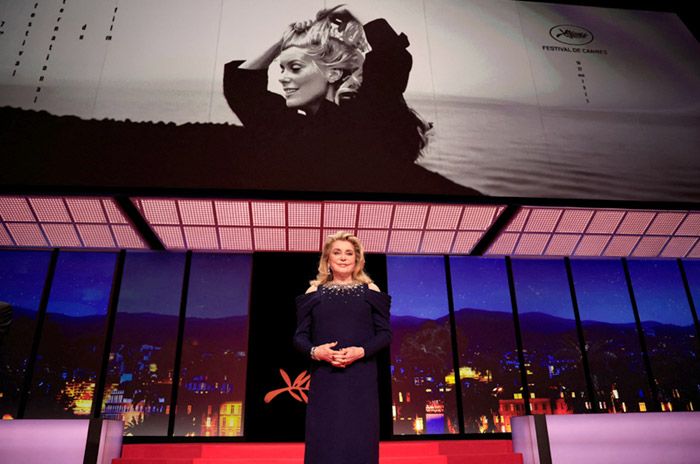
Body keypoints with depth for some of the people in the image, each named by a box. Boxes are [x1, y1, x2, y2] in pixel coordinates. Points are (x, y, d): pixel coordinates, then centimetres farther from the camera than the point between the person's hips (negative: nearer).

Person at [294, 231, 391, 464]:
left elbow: (385, 333, 5)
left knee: (359, 441, -2)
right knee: (323, 443, -1)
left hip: (360, 378, 0)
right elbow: (299, 336, 8)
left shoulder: (370, 291, 8)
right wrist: (315, 351, -13)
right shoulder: (314, 292, 9)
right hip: (324, 378, 1)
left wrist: (361, 351, -13)